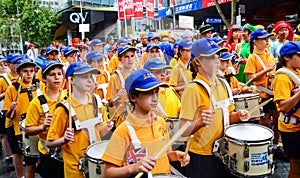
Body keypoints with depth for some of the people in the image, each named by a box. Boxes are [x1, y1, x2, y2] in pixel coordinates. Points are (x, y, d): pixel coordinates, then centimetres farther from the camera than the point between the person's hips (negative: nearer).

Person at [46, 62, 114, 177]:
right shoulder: (63, 110, -15)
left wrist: (106, 129, -8)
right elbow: (49, 143, -7)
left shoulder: (97, 102, -1)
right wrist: (65, 140, -25)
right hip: (76, 168, -4)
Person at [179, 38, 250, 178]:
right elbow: (183, 131, -19)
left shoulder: (223, 84, 4)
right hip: (202, 156, -6)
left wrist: (237, 116, -4)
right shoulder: (193, 89, -18)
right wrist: (200, 122, -36)